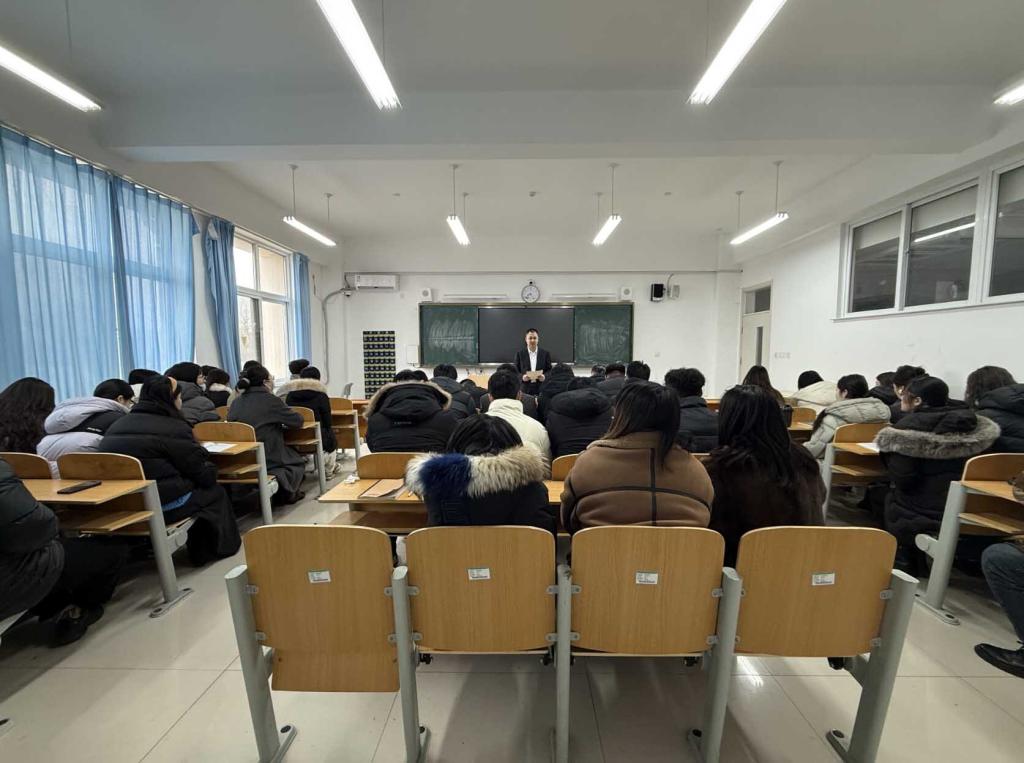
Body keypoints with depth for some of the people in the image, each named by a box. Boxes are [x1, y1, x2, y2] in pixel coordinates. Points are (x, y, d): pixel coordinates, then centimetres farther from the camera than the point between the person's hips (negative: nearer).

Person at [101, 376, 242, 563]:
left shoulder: (115, 426, 10)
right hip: (163, 505, -8)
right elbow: (206, 475, -12)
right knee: (215, 492, 14)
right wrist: (209, 469, 11)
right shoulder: (175, 428, -15)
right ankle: (222, 545, 24)